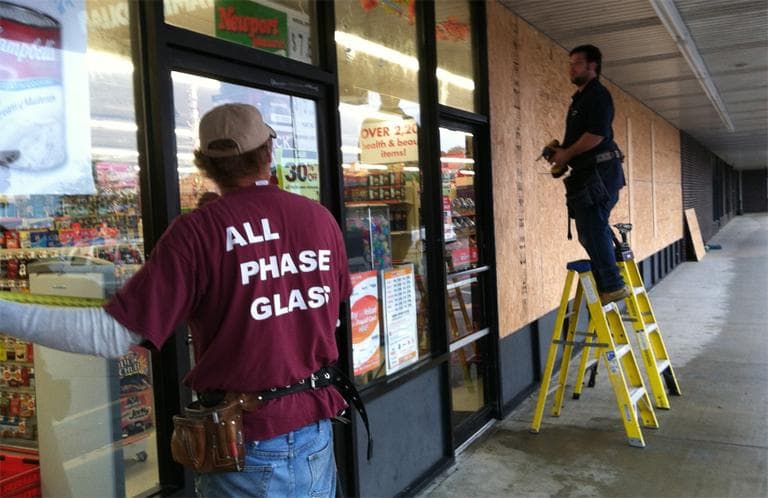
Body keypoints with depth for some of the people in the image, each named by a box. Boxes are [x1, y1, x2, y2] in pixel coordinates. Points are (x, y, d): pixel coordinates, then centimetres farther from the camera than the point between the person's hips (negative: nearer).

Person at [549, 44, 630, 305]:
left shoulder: (598, 95, -9)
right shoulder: (580, 98, 22)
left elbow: (596, 134, -21)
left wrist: (566, 154, -12)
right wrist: (561, 153, 10)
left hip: (599, 172, -10)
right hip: (586, 173, 10)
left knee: (593, 229, -12)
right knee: (591, 230, 12)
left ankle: (611, 287, -7)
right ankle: (610, 284, 18)